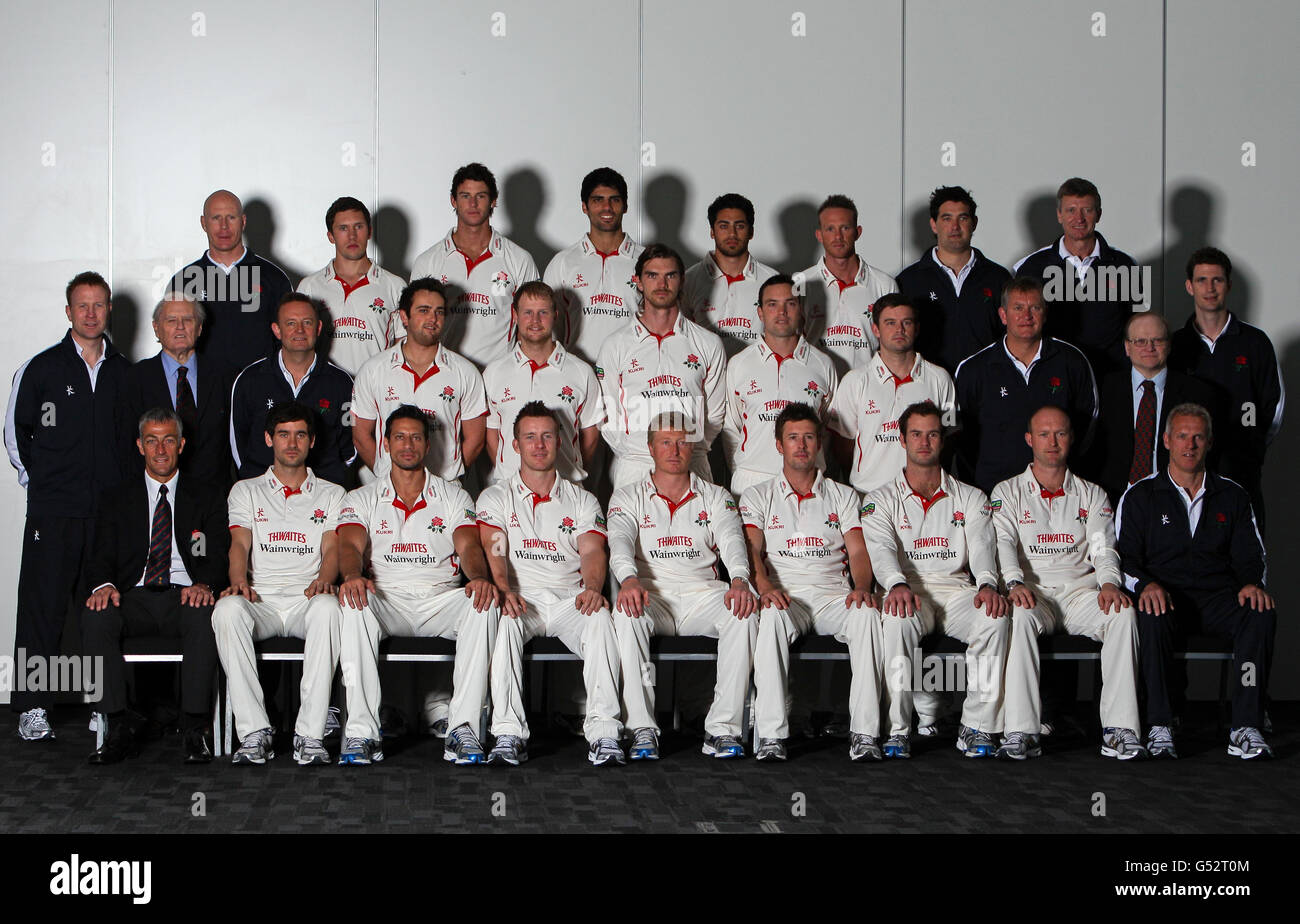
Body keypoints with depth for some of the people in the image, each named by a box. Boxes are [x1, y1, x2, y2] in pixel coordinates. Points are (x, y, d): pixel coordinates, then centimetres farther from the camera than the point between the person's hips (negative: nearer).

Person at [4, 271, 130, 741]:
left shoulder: (124, 372, 11)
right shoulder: (40, 368, 3)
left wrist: (121, 484, 11)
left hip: (110, 508, 3)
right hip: (52, 509, -2)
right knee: (43, 604, -6)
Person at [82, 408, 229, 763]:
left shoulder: (208, 495, 15)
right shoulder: (118, 500, 19)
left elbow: (219, 554, 4)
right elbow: (102, 557, 8)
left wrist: (204, 584, -20)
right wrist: (104, 584, -17)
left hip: (185, 597, -2)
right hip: (135, 597, 2)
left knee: (204, 614, -37)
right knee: (96, 615, -31)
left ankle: (195, 730, -31)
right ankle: (118, 728, -26)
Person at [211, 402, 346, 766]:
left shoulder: (331, 494, 19)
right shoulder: (246, 491, 20)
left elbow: (332, 548, 5)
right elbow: (240, 545, 4)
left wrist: (324, 580, -19)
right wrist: (239, 581, -19)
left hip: (307, 599, 0)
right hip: (261, 600, 1)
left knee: (328, 608, -38)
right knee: (227, 609, -35)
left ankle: (310, 734, -37)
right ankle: (254, 733, -33)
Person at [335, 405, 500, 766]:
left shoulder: (453, 496, 14)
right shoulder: (362, 499, 13)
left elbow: (468, 546, -2)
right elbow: (350, 545, -5)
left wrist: (479, 577, -27)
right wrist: (352, 575, -30)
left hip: (441, 600, 1)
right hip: (386, 602, 0)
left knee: (484, 603, -32)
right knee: (354, 601, -35)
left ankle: (463, 729, -34)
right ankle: (362, 731, -37)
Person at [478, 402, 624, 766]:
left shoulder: (583, 501, 18)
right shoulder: (495, 499, 15)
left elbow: (592, 551, 1)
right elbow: (494, 552, -3)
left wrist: (592, 588, -23)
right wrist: (505, 590, -25)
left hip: (569, 599, 1)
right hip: (520, 599, -1)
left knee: (600, 618, -33)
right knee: (504, 618, -36)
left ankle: (604, 733, -38)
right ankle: (509, 735, -39)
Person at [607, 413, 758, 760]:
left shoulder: (716, 498, 14)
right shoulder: (628, 498, 11)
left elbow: (732, 542, -5)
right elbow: (620, 541, -8)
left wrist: (739, 581, -28)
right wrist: (629, 579, -32)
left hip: (702, 593, 1)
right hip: (651, 593, -1)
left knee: (744, 613, -31)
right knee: (626, 614, -36)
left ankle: (723, 728, -29)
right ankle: (642, 730, -34)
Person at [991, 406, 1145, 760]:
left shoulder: (1092, 495, 20)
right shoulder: (1007, 492, 14)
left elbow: (1103, 548, 7)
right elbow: (1003, 543, -2)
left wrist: (1109, 583, -15)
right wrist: (1015, 582, -23)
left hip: (1081, 588, 2)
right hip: (1032, 589, -2)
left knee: (1123, 613, -30)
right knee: (1020, 615, -37)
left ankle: (1119, 729, -32)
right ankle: (1021, 732, -40)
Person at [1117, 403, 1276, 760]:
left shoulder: (1232, 496, 17)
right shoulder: (1140, 496, 11)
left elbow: (1250, 557, 14)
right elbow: (1125, 558, 4)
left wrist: (1252, 583, -10)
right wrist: (1145, 584, -18)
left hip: (1218, 597, 2)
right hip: (1166, 596, -2)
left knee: (1261, 613, -31)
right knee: (1151, 617, -37)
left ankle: (1246, 729, -33)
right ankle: (1160, 727, -32)